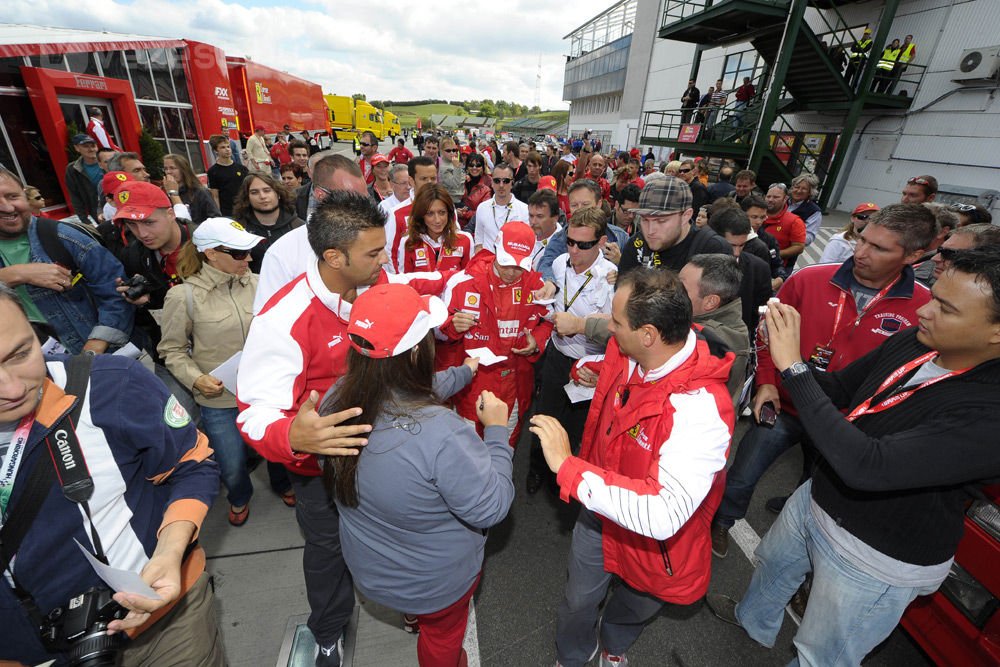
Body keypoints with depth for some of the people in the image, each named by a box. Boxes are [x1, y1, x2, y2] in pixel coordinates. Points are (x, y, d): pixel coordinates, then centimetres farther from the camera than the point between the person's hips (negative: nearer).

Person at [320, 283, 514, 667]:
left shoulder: (337, 398, -21)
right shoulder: (441, 434, -43)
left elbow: (409, 396, -3)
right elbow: (491, 508, -29)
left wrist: (463, 372, 9)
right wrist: (496, 430, -19)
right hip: (435, 582, -6)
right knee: (442, 633, 31)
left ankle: (413, 616, 72)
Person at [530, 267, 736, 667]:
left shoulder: (701, 409, -41)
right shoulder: (625, 354, -19)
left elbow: (663, 515, -47)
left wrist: (567, 466, -45)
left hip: (653, 539, -3)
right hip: (600, 510, 4)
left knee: (634, 608, 30)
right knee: (578, 600, 25)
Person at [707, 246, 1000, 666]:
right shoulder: (914, 342, -12)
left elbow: (867, 467, -43)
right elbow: (839, 389, 0)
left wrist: (793, 367, -41)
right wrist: (786, 355, -20)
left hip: (875, 558, -7)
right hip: (816, 500, 7)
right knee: (773, 561, 33)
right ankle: (755, 621, 64)